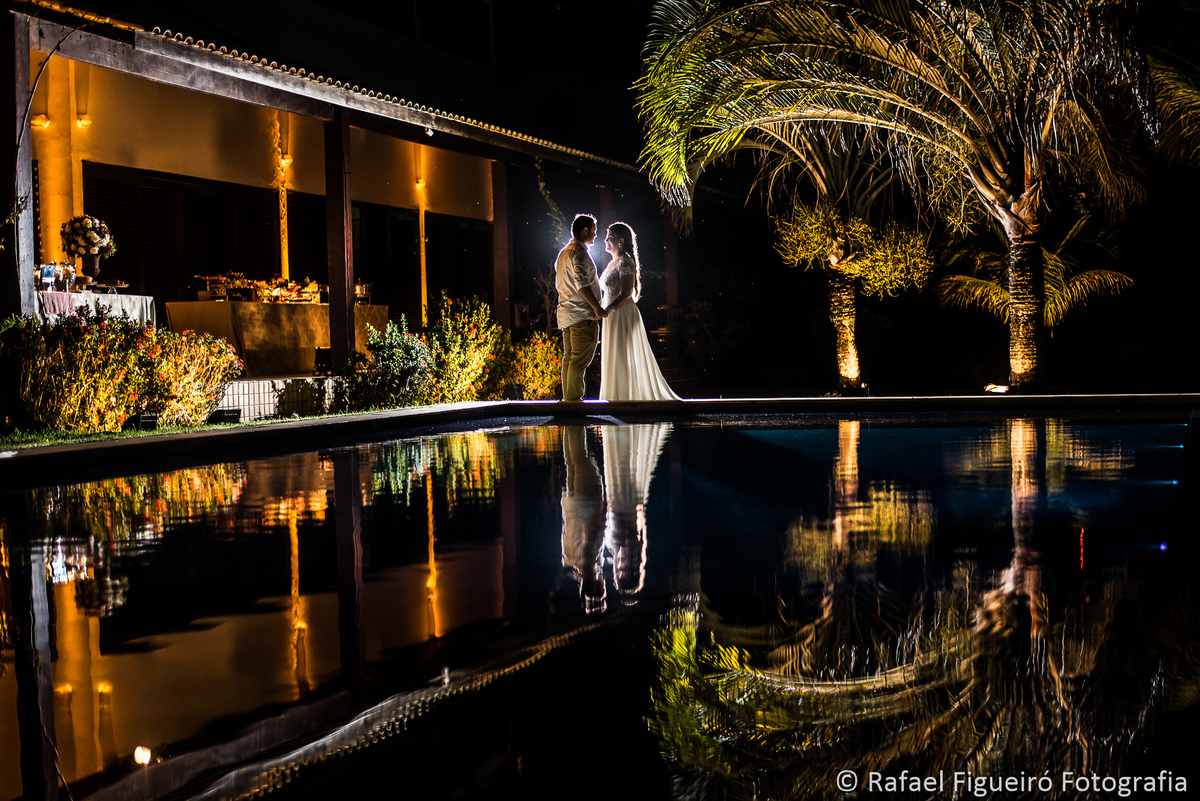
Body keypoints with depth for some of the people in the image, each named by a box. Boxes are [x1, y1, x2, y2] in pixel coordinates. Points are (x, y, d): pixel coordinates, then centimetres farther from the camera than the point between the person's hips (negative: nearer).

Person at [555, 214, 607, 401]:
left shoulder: (563, 253, 20)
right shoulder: (580, 252, -10)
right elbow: (581, 283, -21)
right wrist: (596, 307, -17)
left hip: (566, 313, 10)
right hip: (581, 315, -10)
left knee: (570, 358, 8)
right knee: (580, 359, -10)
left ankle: (568, 398, 8)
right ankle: (574, 397, -13)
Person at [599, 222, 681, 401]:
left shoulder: (625, 262, -11)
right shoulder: (612, 263, 17)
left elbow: (625, 293, -19)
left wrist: (606, 311, -25)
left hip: (624, 314, -10)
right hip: (613, 316, 10)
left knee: (624, 358, -6)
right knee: (614, 359, 9)